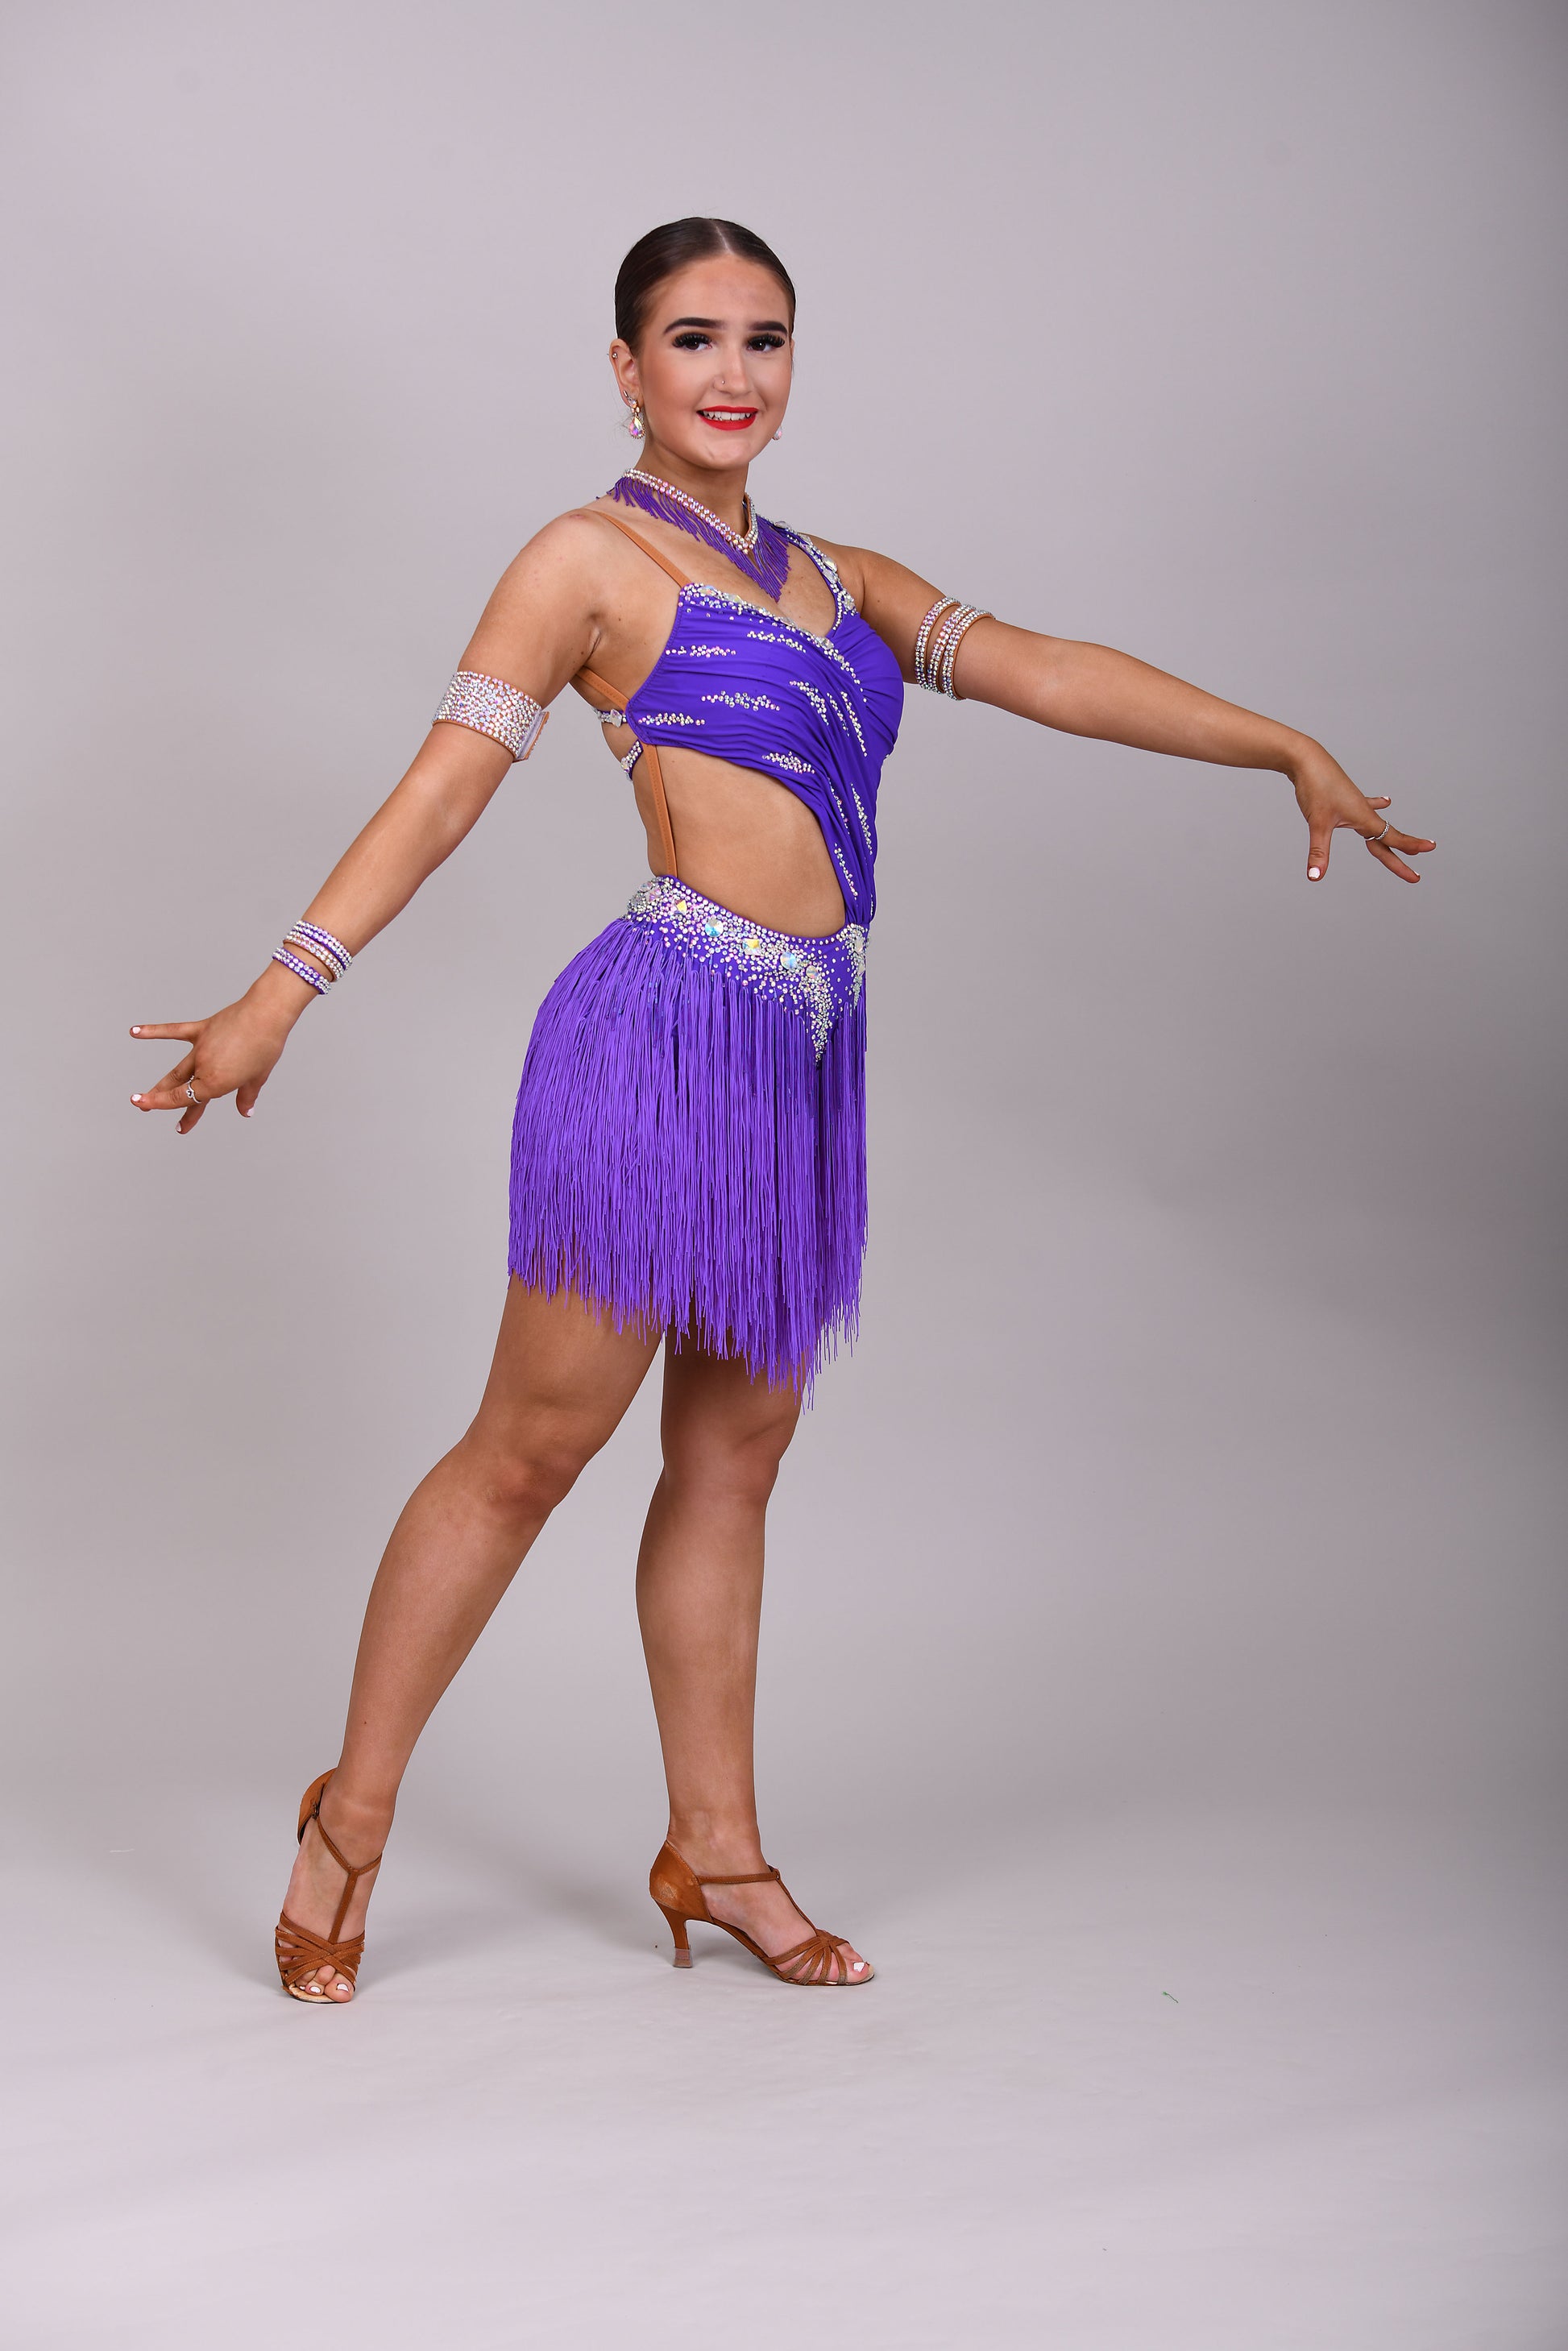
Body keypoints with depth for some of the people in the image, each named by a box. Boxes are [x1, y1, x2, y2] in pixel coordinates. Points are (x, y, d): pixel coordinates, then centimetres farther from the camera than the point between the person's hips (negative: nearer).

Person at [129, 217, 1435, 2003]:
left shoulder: (835, 577, 18)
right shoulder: (593, 558, -1)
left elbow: (1043, 672, 18)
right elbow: (445, 784, -8)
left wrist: (1291, 751, 16)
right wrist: (278, 999, -16)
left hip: (804, 1052, 7)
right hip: (670, 1035, -7)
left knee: (734, 1453, 11)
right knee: (532, 1447, -3)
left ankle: (714, 1849, 21)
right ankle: (352, 1818, 12)